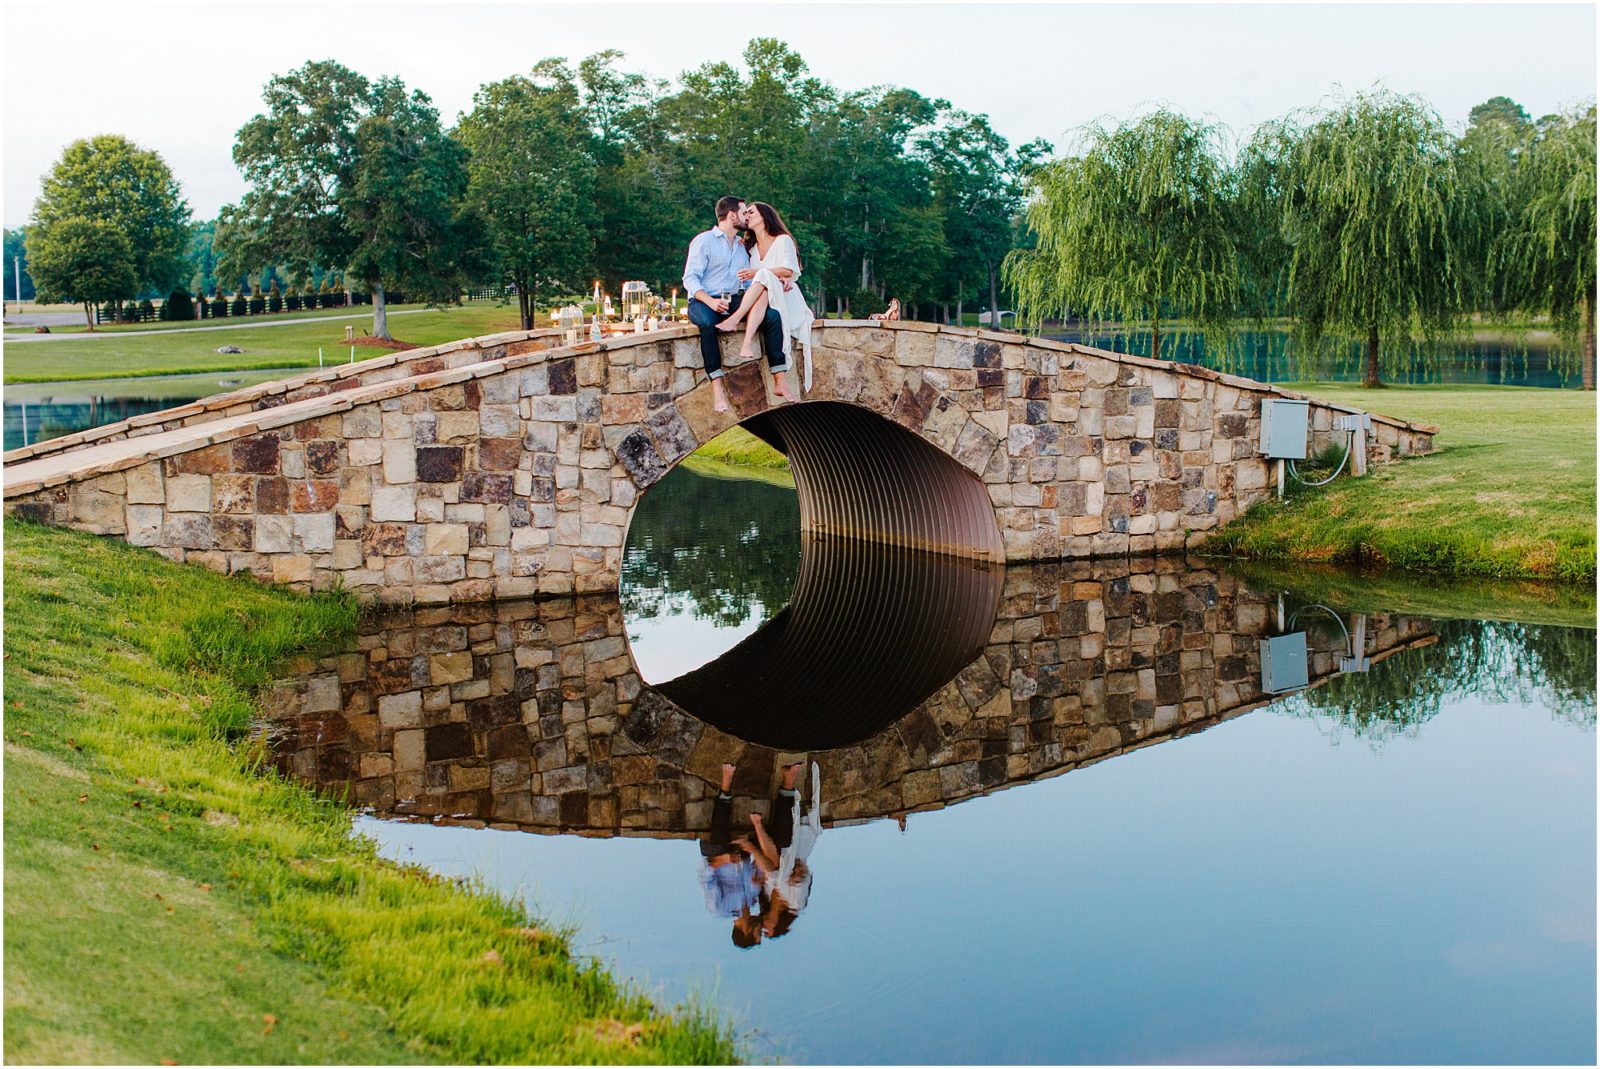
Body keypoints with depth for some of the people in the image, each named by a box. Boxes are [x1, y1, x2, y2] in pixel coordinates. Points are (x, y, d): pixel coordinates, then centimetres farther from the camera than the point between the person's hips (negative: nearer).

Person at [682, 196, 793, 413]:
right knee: (707, 323, -40)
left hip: (734, 300, 5)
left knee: (772, 315, -20)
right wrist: (710, 301, -25)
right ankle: (717, 386, -41)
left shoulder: (742, 246, 22)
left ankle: (780, 381, -25)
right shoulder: (704, 241, 1)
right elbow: (690, 278, -8)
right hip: (703, 301, -5)